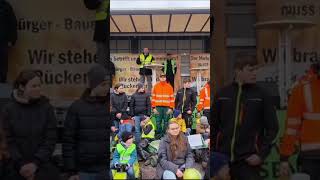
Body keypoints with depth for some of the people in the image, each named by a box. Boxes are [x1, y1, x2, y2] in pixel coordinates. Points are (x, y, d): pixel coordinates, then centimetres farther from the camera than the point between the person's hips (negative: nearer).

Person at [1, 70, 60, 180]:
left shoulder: (46, 108, -1)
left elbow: (51, 139, -5)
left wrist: (36, 163, -14)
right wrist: (21, 164, -13)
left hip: (45, 168, 0)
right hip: (20, 170, 0)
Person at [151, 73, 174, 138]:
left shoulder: (169, 87, 6)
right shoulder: (156, 86, 8)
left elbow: (172, 98, 5)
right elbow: (153, 97, 7)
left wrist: (171, 108, -3)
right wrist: (153, 107, -1)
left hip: (167, 107, 0)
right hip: (158, 107, 1)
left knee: (166, 122, 1)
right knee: (158, 122, 0)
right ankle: (158, 135, 8)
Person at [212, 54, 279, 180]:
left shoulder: (261, 96, 0)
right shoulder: (222, 95, 6)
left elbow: (272, 128, -1)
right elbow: (213, 127, 11)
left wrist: (261, 155, -7)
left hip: (248, 161, -2)